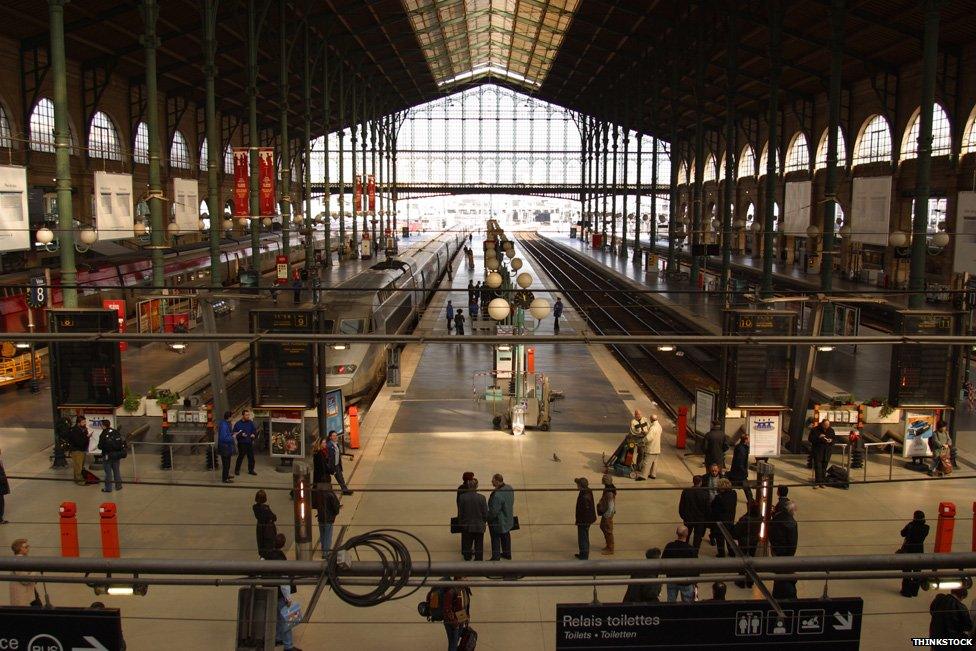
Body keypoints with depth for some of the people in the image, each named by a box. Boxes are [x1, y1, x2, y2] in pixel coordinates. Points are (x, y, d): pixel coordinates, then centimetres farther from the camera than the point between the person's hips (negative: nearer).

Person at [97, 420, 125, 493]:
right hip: (117, 454, 5)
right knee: (116, 470, 16)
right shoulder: (117, 432, -1)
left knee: (108, 471, 3)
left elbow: (100, 446, -14)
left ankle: (108, 488, 8)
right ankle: (118, 485, 22)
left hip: (107, 455, -5)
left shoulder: (103, 435, -16)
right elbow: (123, 442, 3)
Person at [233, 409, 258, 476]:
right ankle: (237, 470, 11)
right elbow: (234, 433, -4)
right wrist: (241, 435, -20)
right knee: (240, 457, -3)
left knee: (251, 457, 7)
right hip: (242, 443, -4)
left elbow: (254, 430, 13)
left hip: (250, 443, 4)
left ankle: (251, 470, 19)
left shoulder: (251, 423, 7)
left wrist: (254, 434, -8)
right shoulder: (238, 424, -4)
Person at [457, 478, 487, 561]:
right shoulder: (481, 498, -15)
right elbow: (485, 513, -7)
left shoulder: (462, 497, -13)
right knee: (479, 547, 11)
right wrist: (484, 523, 11)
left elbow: (460, 513, -4)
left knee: (467, 546, 16)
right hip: (479, 526, -1)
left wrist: (460, 523, 12)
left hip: (466, 526, 1)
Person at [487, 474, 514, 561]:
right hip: (508, 519, 9)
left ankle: (495, 557, 21)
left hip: (498, 522, -9)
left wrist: (487, 518, -11)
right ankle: (507, 554, 41)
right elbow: (511, 502, 7)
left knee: (496, 540, 9)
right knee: (506, 536, 25)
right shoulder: (509, 488, -8)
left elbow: (494, 511, -29)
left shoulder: (497, 495, -36)